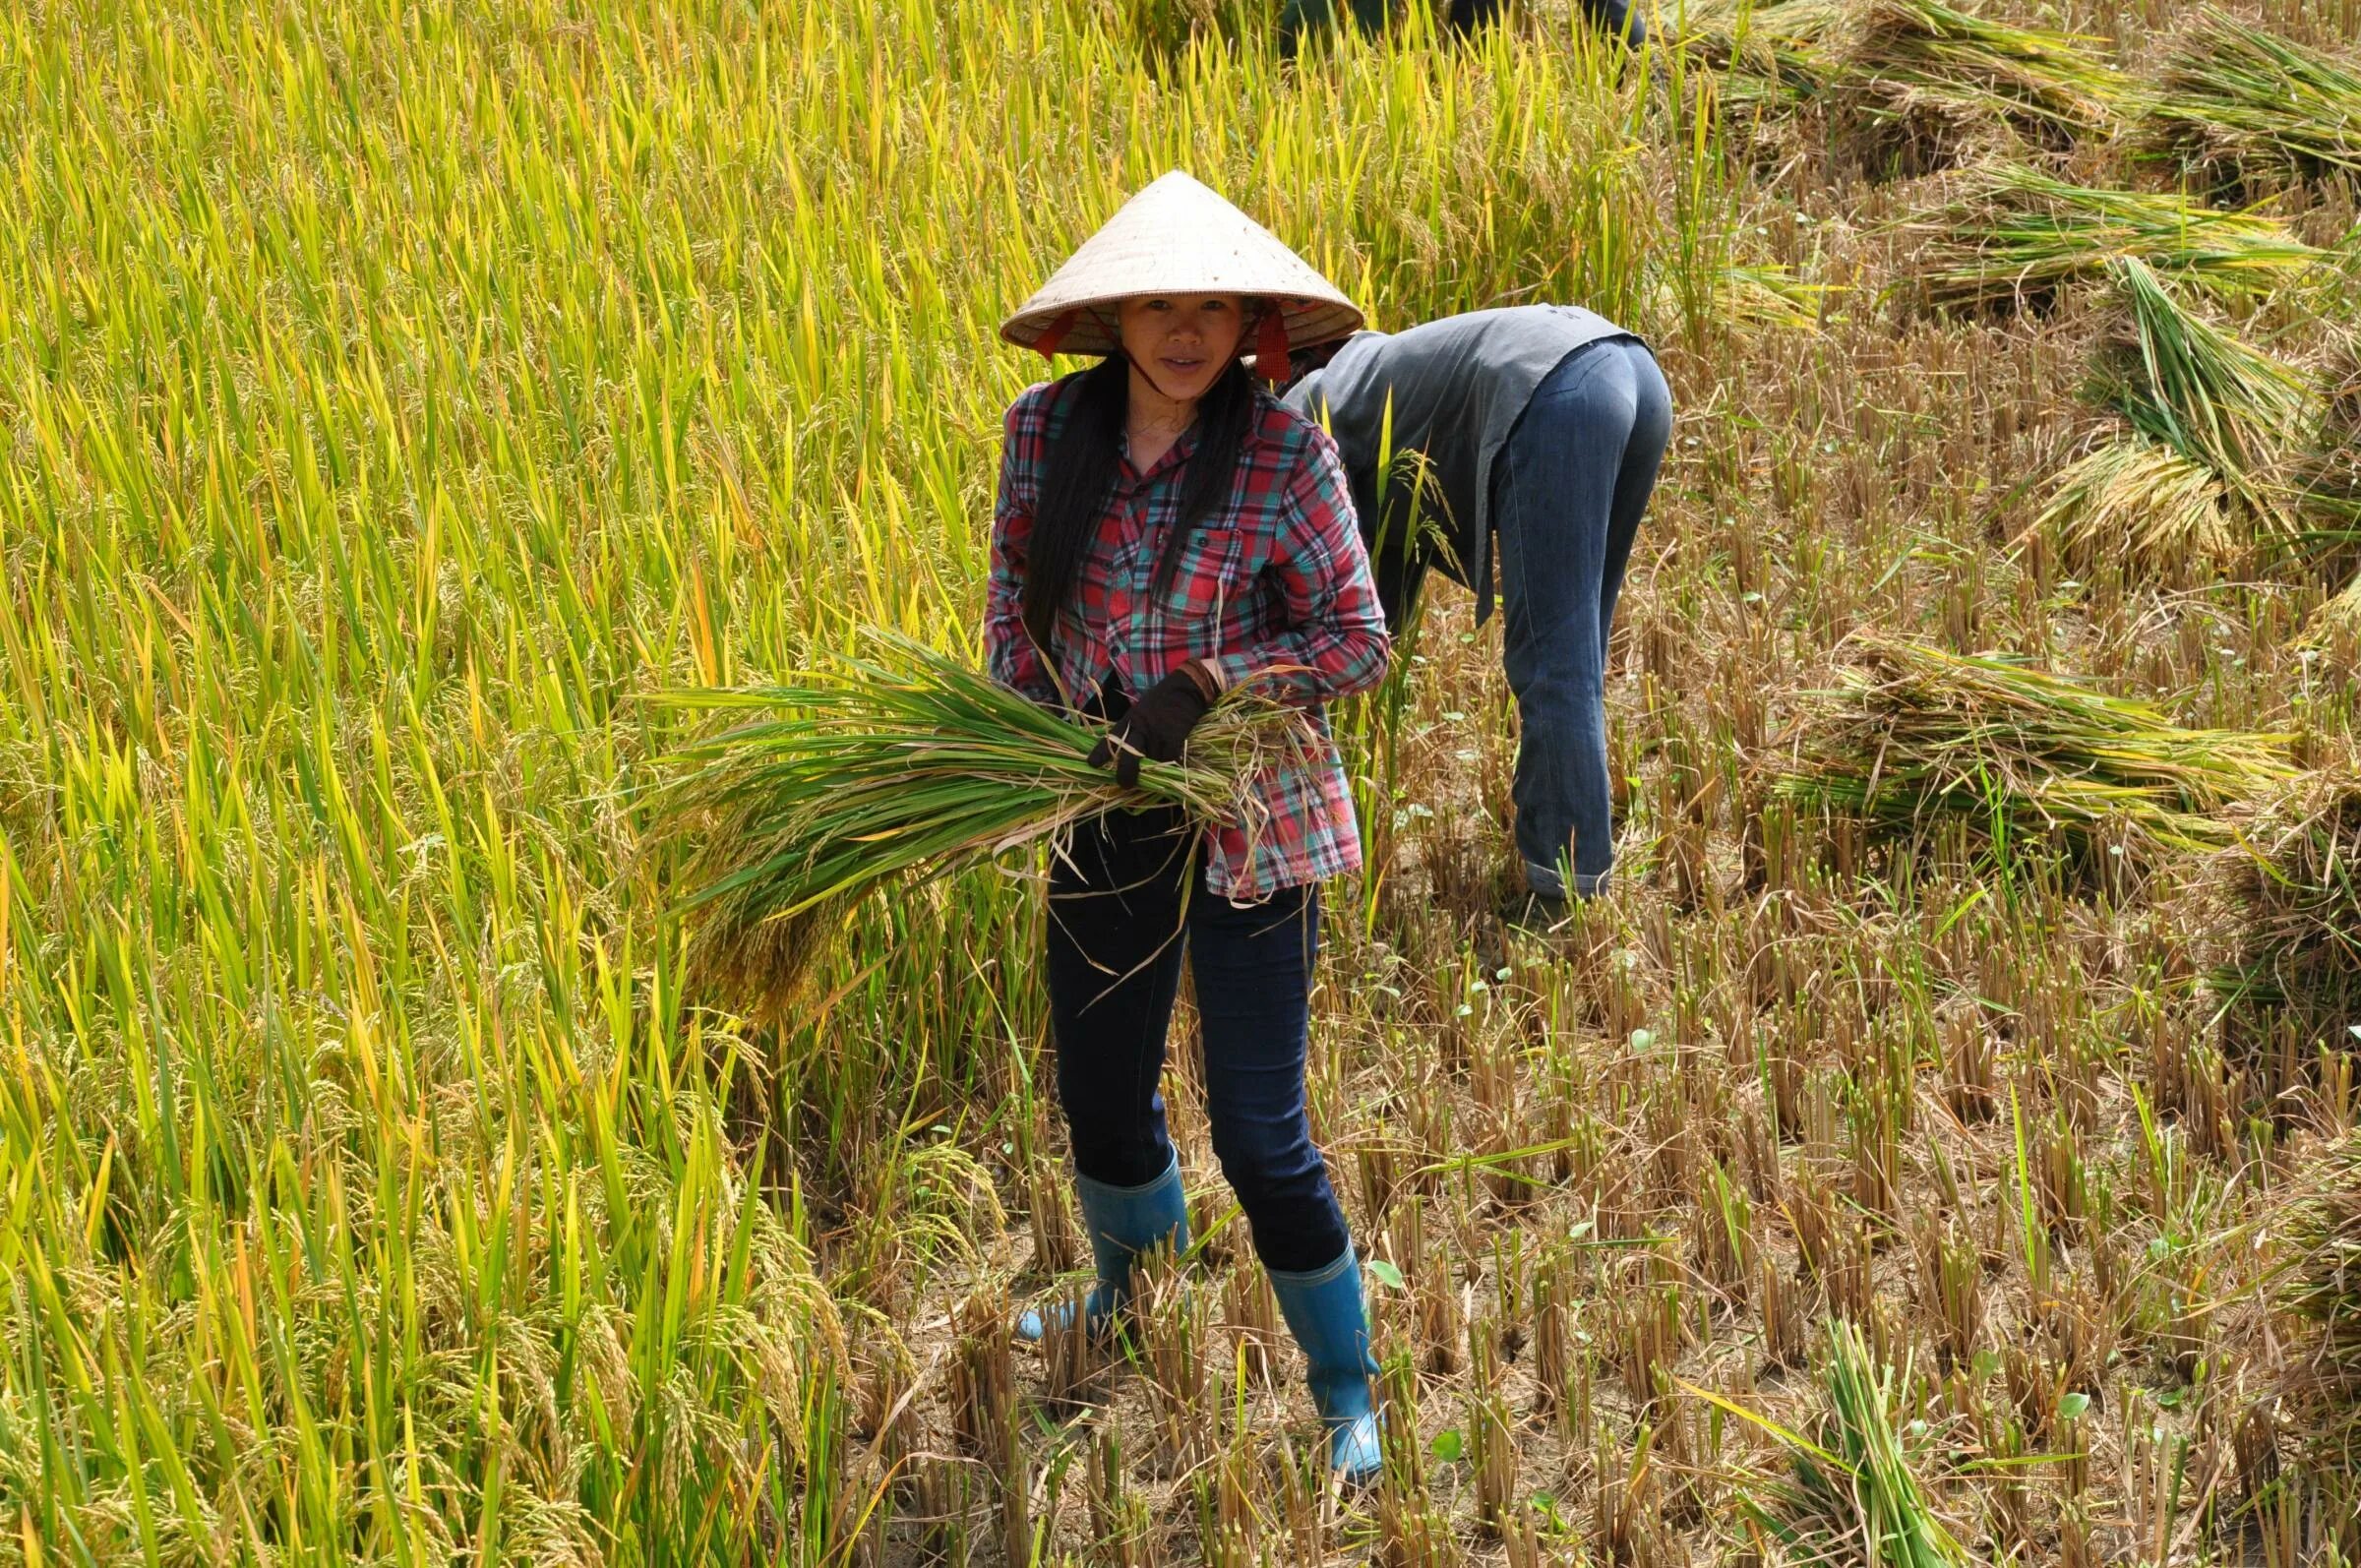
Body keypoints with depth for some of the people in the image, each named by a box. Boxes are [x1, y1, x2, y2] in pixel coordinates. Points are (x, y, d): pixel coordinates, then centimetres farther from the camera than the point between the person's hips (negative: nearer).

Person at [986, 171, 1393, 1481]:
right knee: (1098, 1089, 20)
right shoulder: (1046, 429, -6)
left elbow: (1357, 642, -12)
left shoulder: (1286, 456, -17)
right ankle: (1128, 1295, 52)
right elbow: (1014, 592, 9)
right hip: (1104, 816, 5)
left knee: (1258, 1132, -1)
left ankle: (1347, 1397, 20)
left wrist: (1202, 684, -23)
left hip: (1246, 822, -4)